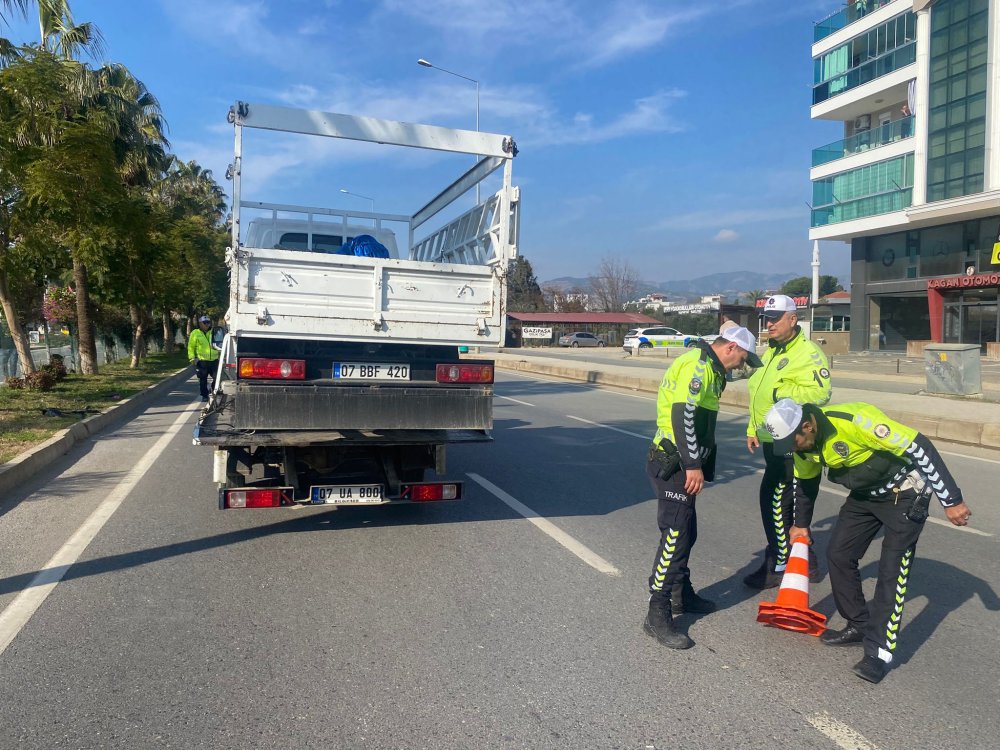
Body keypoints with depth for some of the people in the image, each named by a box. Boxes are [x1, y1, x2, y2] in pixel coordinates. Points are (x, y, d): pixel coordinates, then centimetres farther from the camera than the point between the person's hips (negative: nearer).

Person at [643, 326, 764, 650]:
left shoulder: (707, 367, 18)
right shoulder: (698, 365, -15)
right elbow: (683, 416, -25)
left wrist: (699, 463, 21)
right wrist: (694, 465, -23)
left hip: (681, 464, 11)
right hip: (672, 464, -11)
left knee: (686, 531, 19)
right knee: (675, 535, -8)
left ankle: (681, 594, 35)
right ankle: (657, 615, -1)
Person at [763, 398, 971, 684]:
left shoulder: (854, 422, -36)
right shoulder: (802, 442, -10)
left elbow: (919, 447, -31)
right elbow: (804, 479, 11)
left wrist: (951, 500, -27)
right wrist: (801, 524, 21)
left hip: (905, 493, -7)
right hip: (865, 493, 7)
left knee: (892, 570, -10)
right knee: (838, 553, 4)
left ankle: (879, 651, -3)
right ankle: (859, 625, 20)